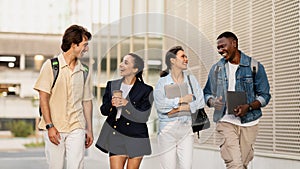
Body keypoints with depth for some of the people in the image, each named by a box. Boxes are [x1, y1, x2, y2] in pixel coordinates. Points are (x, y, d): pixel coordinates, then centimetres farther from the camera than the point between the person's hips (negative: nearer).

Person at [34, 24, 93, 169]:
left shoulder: (84, 71, 11)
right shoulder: (51, 65, -1)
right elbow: (43, 98, -5)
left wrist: (89, 129, 15)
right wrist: (49, 126, -11)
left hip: (76, 128, 3)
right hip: (54, 128, -2)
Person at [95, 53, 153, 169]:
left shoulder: (146, 90, -1)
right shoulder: (112, 85, 10)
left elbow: (144, 116, -9)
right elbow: (103, 110, 8)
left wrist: (127, 104, -19)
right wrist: (112, 104, -14)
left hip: (136, 138, -2)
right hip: (116, 137, 2)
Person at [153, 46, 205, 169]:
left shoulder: (191, 79, 10)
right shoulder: (162, 82, 1)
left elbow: (200, 102, -1)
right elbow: (160, 104, -13)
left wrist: (179, 108, -10)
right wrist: (182, 100, -8)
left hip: (186, 128, 3)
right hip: (167, 130, -3)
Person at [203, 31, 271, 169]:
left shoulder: (255, 66, 1)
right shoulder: (216, 68, 9)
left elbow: (264, 95, 1)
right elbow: (207, 93, 14)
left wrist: (248, 107, -18)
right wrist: (212, 102, -10)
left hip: (248, 123, 0)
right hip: (226, 122, 0)